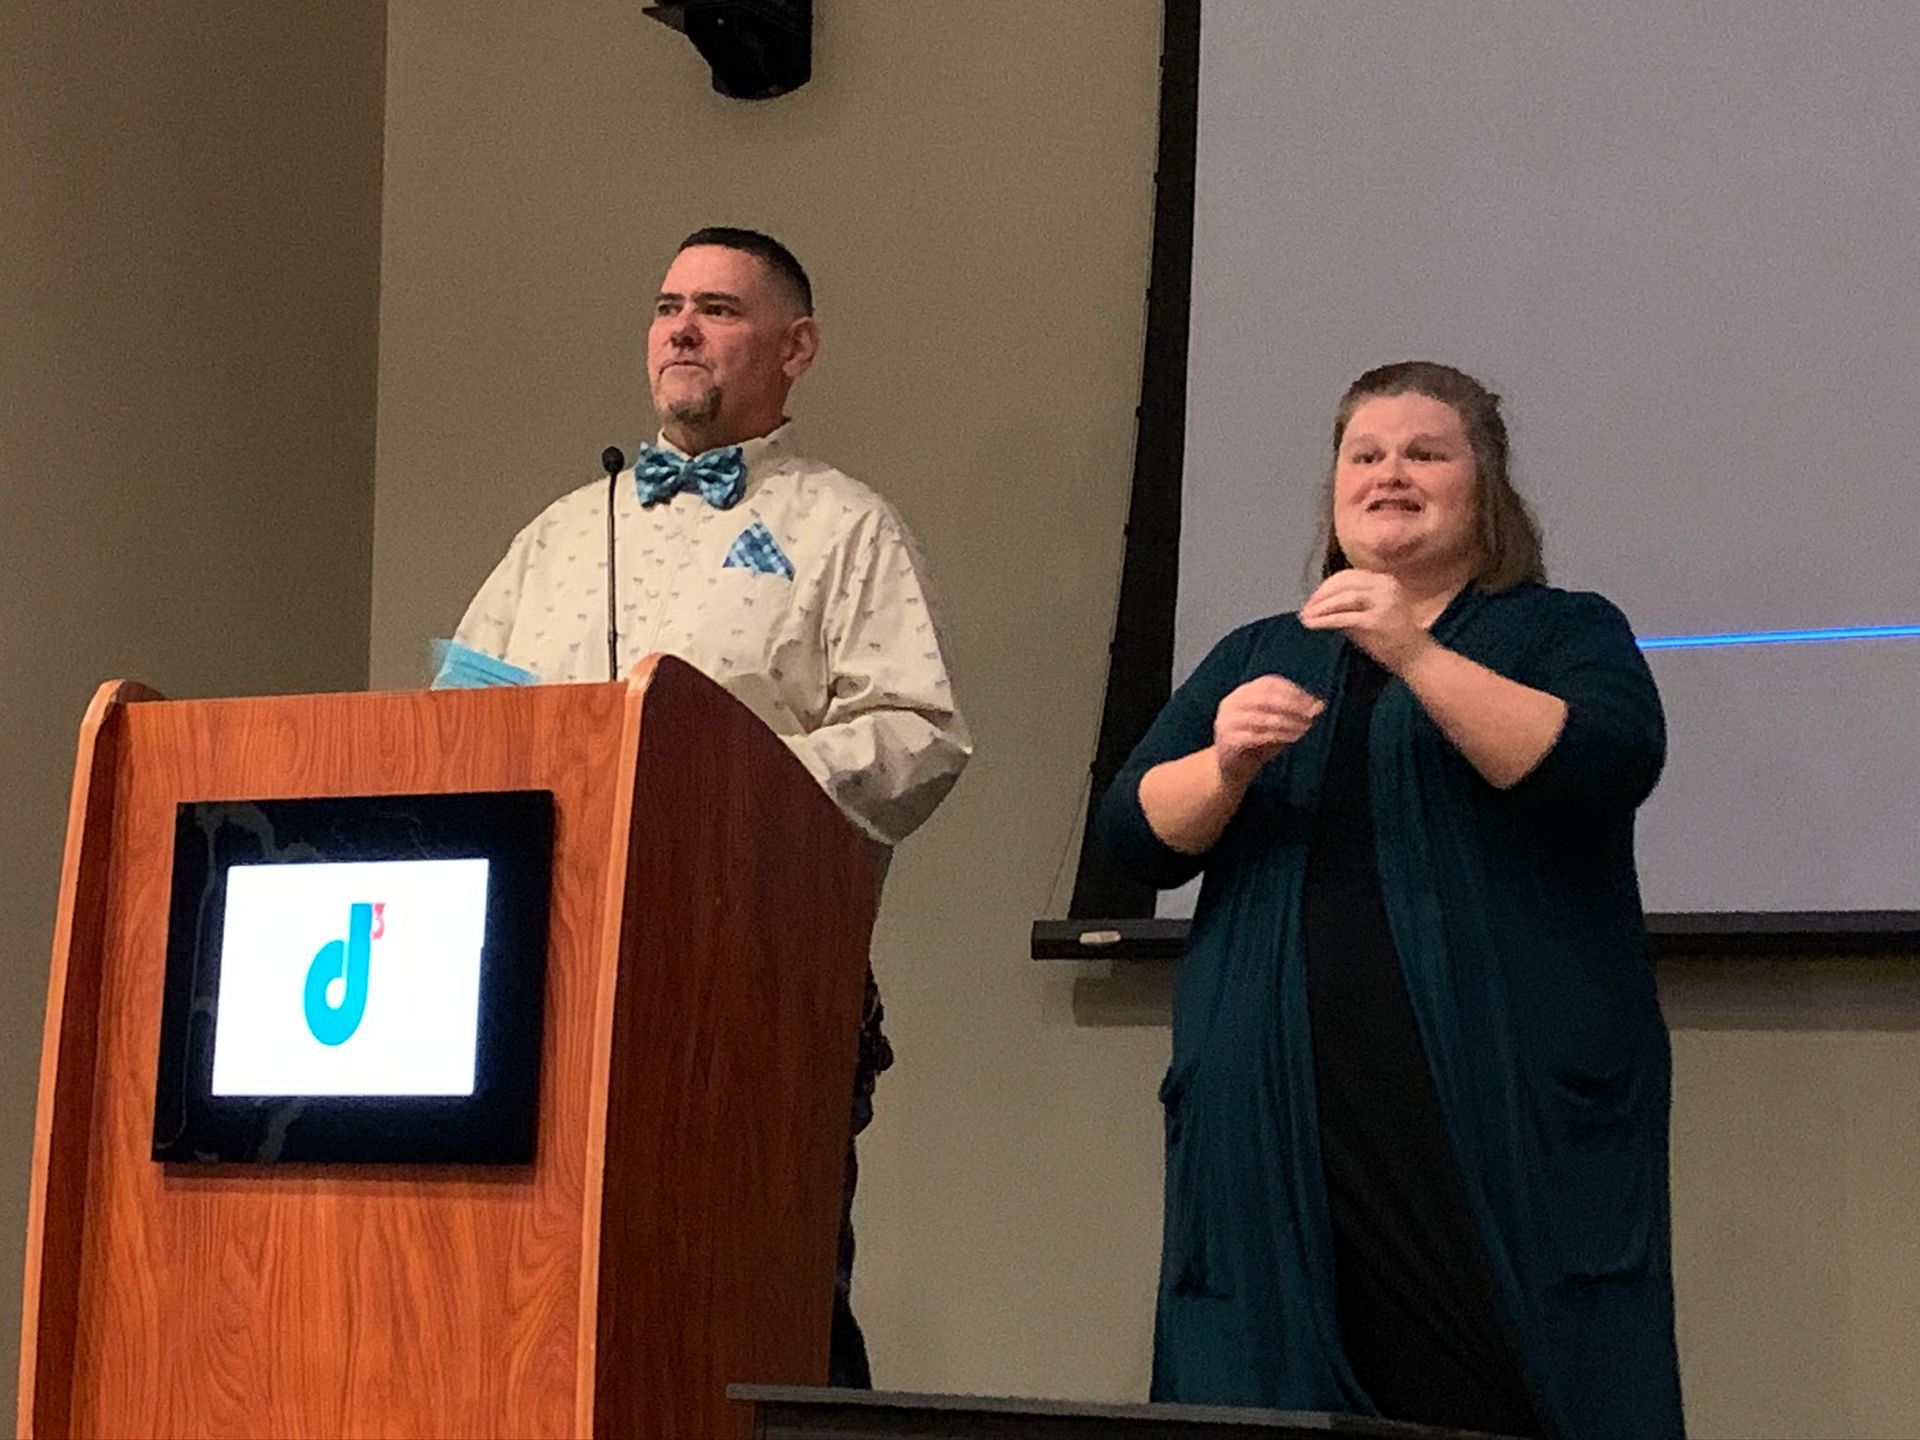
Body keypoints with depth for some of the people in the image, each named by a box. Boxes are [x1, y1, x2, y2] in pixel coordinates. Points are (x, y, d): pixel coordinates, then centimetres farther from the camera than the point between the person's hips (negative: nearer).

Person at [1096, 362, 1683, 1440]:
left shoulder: (1564, 633, 10)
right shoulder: (1256, 656, 20)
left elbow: (1608, 766, -10)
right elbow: (1137, 835, 11)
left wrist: (1416, 655, -18)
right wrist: (1227, 764, -10)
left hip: (1502, 1114, -3)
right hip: (1283, 1113, 3)